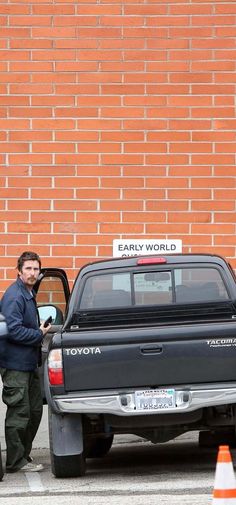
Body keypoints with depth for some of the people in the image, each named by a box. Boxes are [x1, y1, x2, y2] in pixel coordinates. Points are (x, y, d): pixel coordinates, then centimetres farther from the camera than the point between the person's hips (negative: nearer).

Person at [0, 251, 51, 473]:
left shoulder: (28, 294, 16)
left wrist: (40, 331, 8)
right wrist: (39, 334, -13)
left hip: (29, 363, 10)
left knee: (34, 410, 15)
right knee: (19, 413, -5)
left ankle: (23, 455, 24)